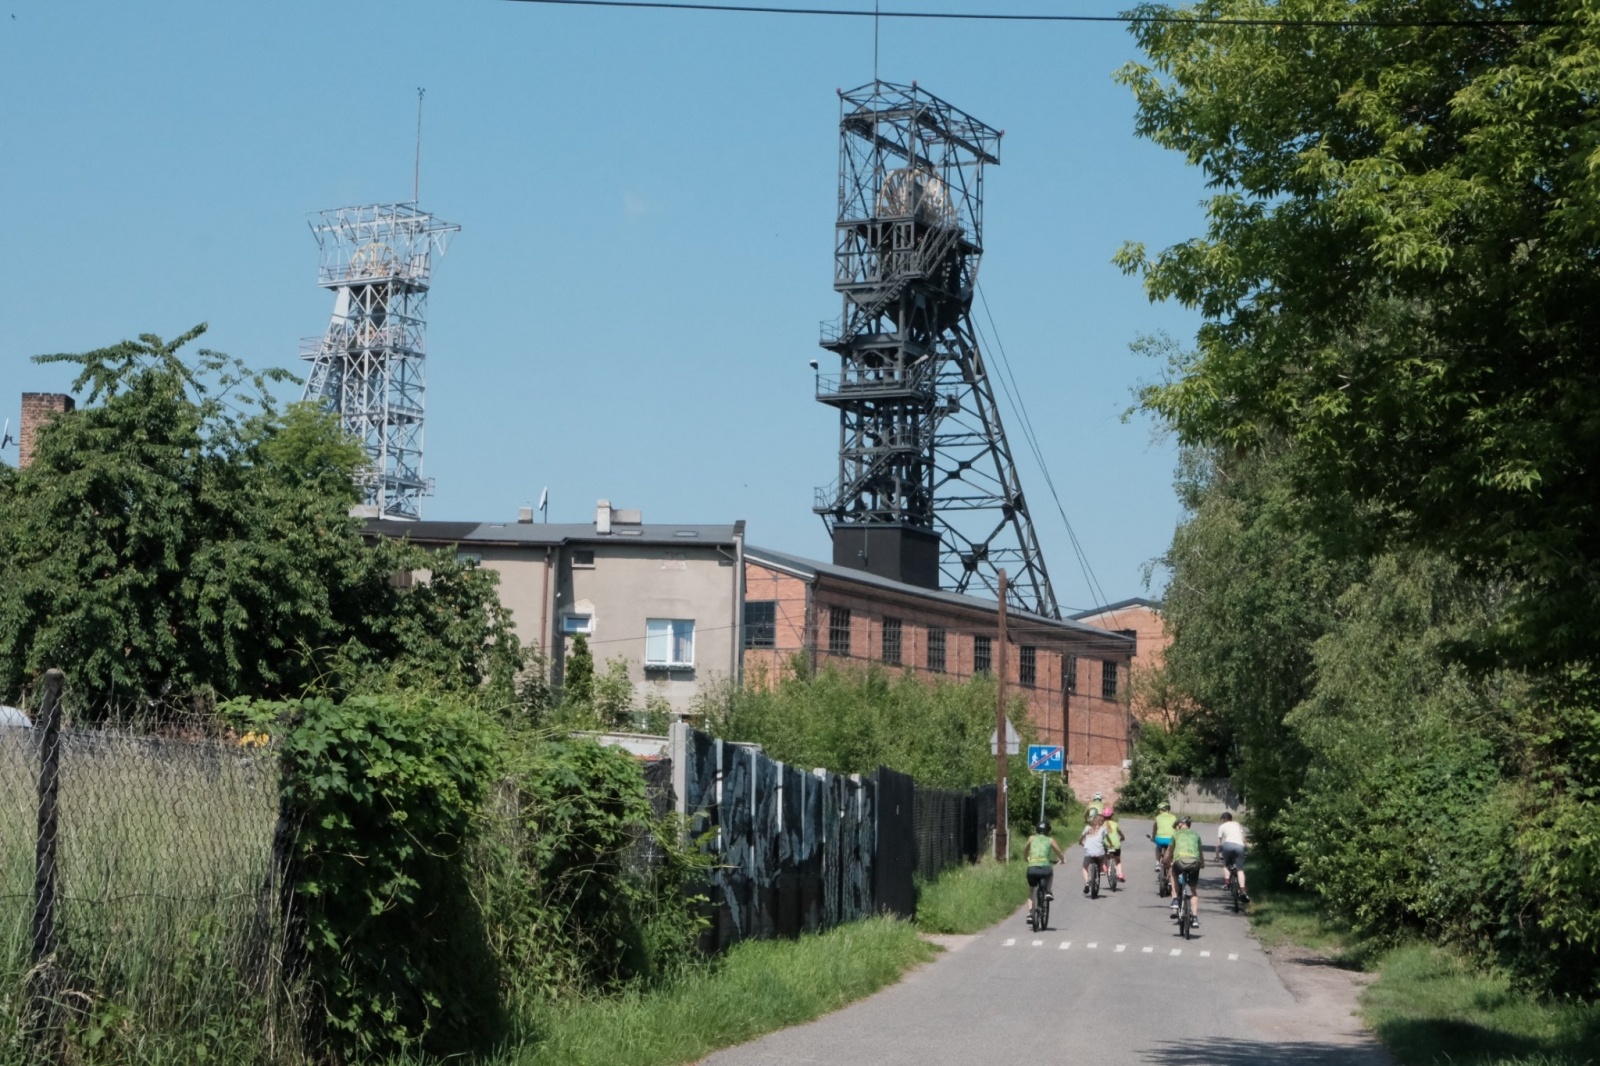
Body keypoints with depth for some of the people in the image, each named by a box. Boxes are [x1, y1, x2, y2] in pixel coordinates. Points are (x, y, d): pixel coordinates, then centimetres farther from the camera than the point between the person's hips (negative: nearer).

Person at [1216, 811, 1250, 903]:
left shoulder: (1222, 826, 22)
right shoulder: (1238, 825, 31)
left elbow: (1218, 843, 20)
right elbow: (1243, 839, 26)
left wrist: (1217, 855, 29)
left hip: (1228, 844, -2)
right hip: (1240, 846, 2)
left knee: (1226, 864, 21)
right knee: (1240, 869, 1)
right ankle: (1242, 891, -15)